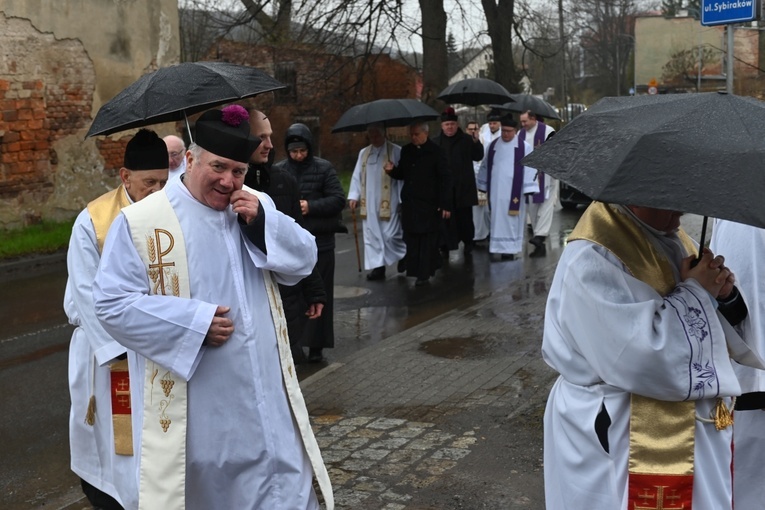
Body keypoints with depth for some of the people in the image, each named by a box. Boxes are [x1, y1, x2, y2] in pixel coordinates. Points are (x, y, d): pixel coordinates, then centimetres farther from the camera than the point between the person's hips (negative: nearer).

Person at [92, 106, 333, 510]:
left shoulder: (257, 207, 7)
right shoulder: (141, 222, -9)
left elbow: (303, 262, 3)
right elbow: (112, 303, -13)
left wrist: (262, 222, -13)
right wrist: (195, 322, -19)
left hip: (263, 396, 4)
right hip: (190, 407, -4)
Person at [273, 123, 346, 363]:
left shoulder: (324, 168, 0)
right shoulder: (278, 170, 5)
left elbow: (339, 199, -5)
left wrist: (310, 206, -16)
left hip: (319, 242, -1)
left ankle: (316, 345, 13)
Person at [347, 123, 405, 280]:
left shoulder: (396, 151, -6)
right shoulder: (363, 153, 11)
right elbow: (357, 176, 12)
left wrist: (403, 200, -10)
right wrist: (354, 196, 2)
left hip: (388, 203, -5)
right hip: (369, 204, 5)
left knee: (390, 235, -1)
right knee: (372, 236, 4)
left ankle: (404, 256, 26)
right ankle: (378, 267, 11)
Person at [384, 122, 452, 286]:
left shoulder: (435, 152, -6)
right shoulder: (406, 150, 11)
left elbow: (445, 179, -7)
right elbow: (401, 174, 19)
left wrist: (446, 204, -12)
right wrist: (392, 170, -5)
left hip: (429, 204, -5)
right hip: (409, 203, 5)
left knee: (427, 240, 1)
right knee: (411, 239, 4)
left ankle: (424, 274, 6)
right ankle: (414, 269, 12)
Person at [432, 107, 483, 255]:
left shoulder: (467, 139, 3)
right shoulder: (436, 142, 4)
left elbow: (478, 157, 4)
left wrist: (476, 142, -9)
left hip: (464, 185, 0)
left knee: (464, 215, 8)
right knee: (445, 216, 2)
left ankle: (467, 241, 24)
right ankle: (445, 244, 9)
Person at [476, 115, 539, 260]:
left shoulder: (524, 147, -4)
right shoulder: (493, 146, 9)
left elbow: (529, 169, -7)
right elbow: (485, 167, 15)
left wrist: (528, 191, -13)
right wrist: (483, 187, 15)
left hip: (514, 193, -3)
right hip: (496, 192, 3)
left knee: (511, 223, -1)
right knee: (498, 221, 4)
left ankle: (509, 252, 3)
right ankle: (502, 250, 11)